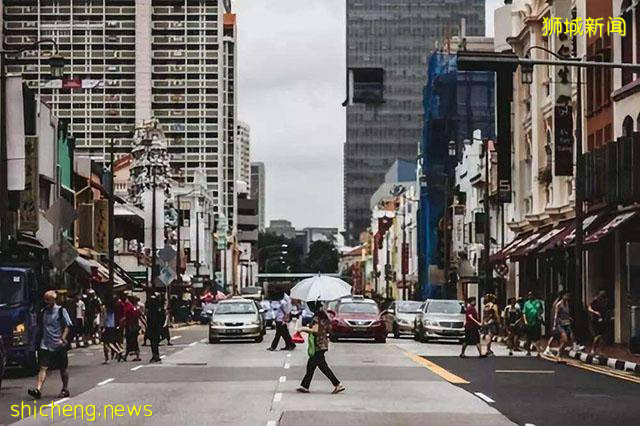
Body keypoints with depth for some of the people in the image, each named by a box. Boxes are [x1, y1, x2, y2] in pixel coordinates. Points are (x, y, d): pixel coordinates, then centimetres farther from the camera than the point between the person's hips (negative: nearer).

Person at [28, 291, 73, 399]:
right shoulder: (43, 312, 10)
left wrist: (62, 339, -18)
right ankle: (38, 389, -21)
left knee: (63, 369, 8)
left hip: (59, 345, -3)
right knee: (43, 367, -10)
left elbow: (67, 327, -5)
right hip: (45, 345, 3)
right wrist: (39, 340, 16)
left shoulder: (61, 311, -3)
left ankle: (65, 390, 22)